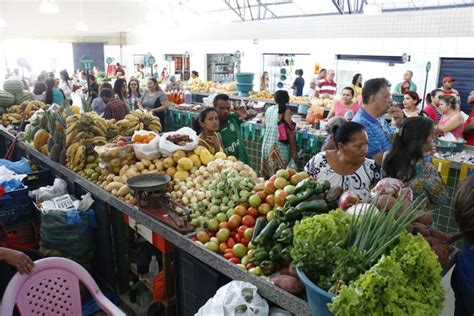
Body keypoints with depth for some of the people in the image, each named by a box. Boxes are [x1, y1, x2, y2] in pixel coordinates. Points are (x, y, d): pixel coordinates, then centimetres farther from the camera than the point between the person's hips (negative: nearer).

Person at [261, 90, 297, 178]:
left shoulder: (269, 109, 6)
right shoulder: (286, 111, -9)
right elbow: (289, 132, -10)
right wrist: (294, 151, -5)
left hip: (267, 144, 6)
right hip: (280, 146, -6)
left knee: (268, 175, 13)